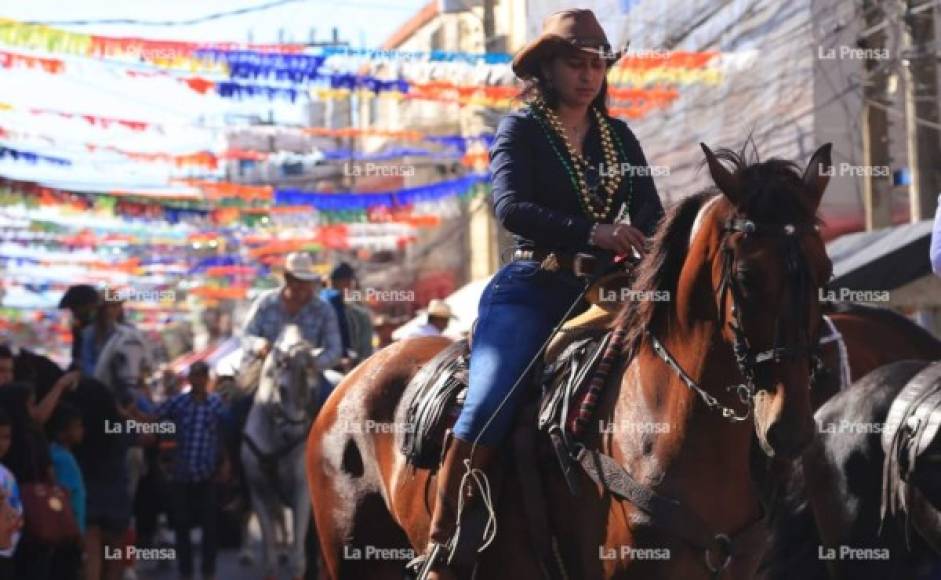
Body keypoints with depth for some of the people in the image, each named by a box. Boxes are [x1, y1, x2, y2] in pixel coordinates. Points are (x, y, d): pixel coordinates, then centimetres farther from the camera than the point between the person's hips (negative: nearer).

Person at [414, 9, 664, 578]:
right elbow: (510, 207, -16)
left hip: (603, 291, 5)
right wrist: (591, 233, -29)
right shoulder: (521, 131, 2)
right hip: (531, 291, -5)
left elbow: (651, 215, 6)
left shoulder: (619, 138, 15)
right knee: (488, 410, -23)